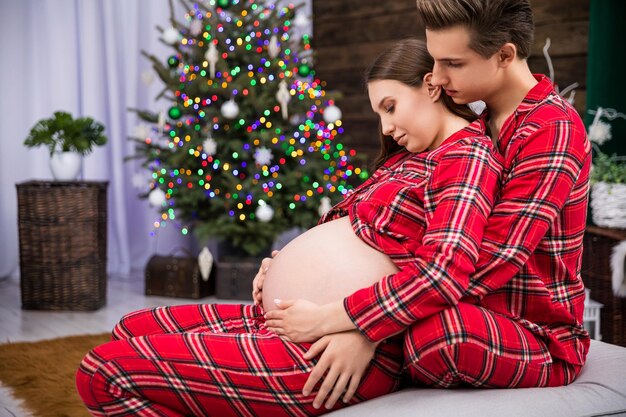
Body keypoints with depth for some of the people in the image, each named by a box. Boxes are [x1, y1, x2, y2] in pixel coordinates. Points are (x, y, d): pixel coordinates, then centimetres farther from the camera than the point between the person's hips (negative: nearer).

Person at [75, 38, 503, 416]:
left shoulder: (469, 155, -8)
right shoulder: (412, 157, 22)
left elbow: (448, 264, -23)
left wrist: (365, 332, -25)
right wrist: (288, 263, 9)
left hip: (333, 352, -11)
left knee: (105, 372, -13)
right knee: (132, 331, 20)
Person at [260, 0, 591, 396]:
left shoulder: (553, 130, -20)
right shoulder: (483, 125, 8)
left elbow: (482, 264, -30)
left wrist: (335, 318, -33)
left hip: (541, 342, -7)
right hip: (479, 315, 8)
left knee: (435, 331, -38)